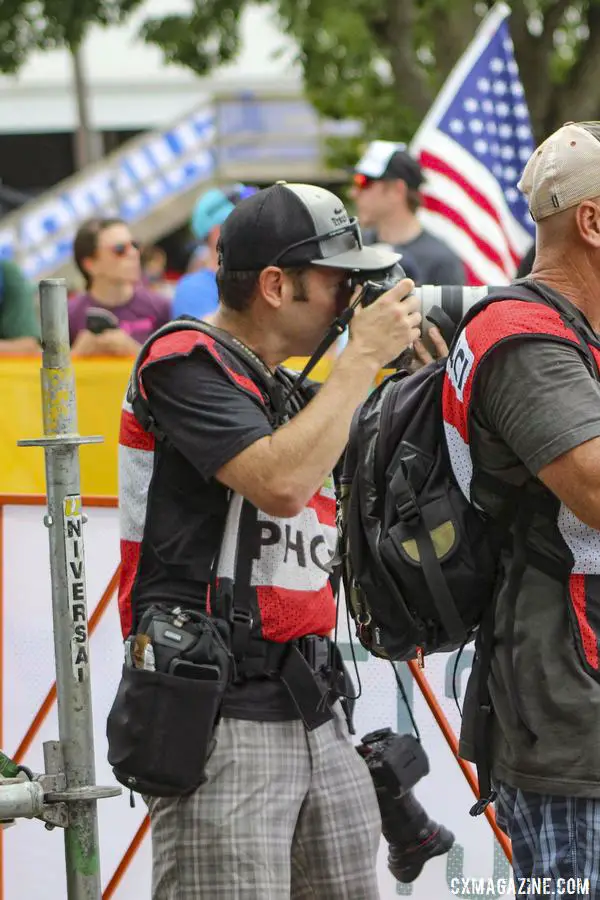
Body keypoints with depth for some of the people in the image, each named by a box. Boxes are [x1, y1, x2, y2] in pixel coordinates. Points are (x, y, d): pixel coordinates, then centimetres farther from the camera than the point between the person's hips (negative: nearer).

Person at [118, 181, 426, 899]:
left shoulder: (286, 390, 20)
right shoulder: (186, 364, -8)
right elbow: (281, 484, -21)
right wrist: (363, 356, -12)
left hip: (314, 716, 9)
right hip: (219, 724, -9)